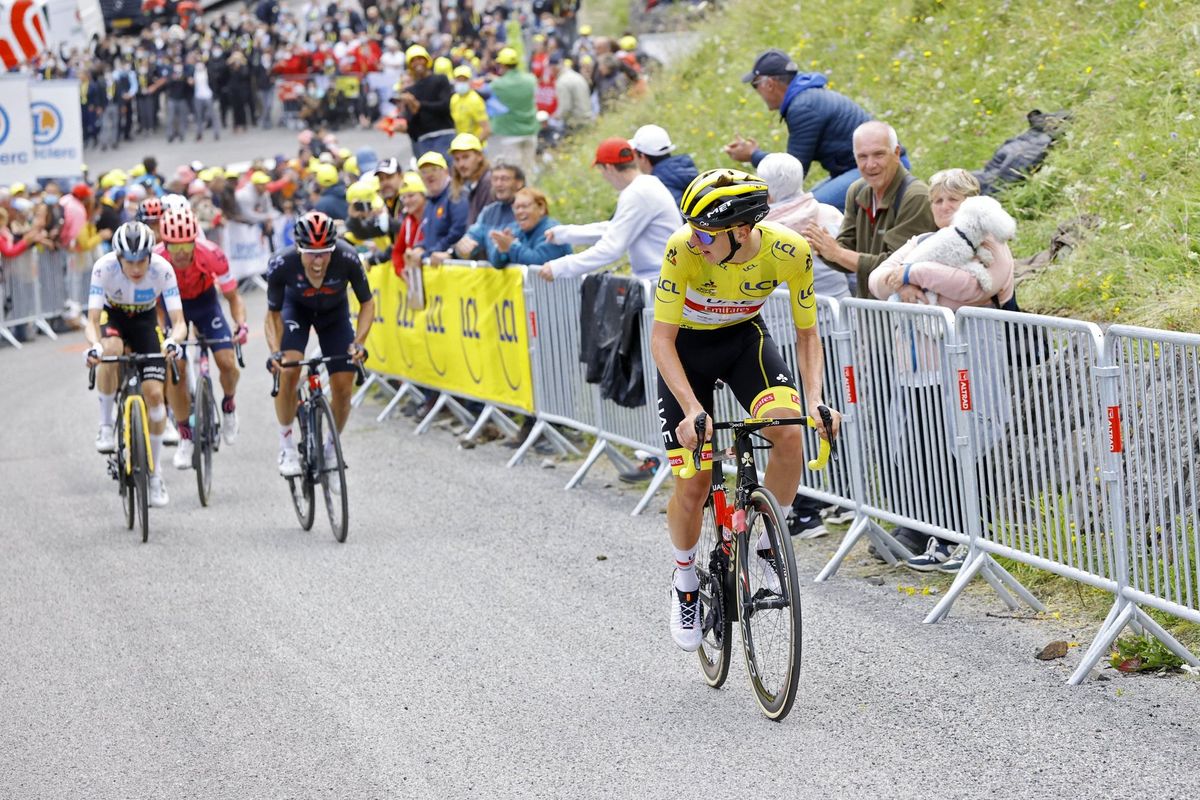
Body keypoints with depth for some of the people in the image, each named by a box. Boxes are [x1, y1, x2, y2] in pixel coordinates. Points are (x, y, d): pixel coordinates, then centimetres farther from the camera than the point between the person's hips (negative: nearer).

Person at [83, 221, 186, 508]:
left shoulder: (162, 269, -30)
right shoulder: (104, 267, -31)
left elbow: (179, 322, -32)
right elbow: (92, 320, -34)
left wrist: (173, 341, -54)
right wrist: (93, 345, -55)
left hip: (145, 321, 1)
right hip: (113, 317, -1)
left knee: (154, 393, -12)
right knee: (110, 350, -37)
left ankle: (155, 473, 4)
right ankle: (106, 425, -17)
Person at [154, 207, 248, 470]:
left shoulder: (211, 255, -33)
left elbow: (232, 296, -21)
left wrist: (241, 323, -39)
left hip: (205, 302, 0)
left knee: (227, 362, -15)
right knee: (174, 369, -13)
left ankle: (229, 405, 19)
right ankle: (184, 437, 3)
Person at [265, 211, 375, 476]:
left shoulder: (347, 259, -36)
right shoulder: (281, 264, -35)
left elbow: (367, 303, -18)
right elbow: (273, 314, -19)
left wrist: (358, 342, -32)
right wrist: (275, 351, -34)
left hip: (334, 312, 1)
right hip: (296, 308, -1)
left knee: (343, 387, -7)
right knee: (288, 370, -25)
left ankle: (331, 450, 18)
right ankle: (286, 445, -5)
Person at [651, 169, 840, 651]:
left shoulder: (790, 251, -27)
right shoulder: (685, 249, -33)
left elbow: (807, 334, -12)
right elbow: (661, 340, -27)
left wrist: (816, 399, -28)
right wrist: (693, 410, -39)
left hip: (745, 338, 1)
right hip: (686, 346, -1)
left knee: (789, 432, -27)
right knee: (692, 485, -6)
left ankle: (769, 545, -4)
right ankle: (685, 577, 23)